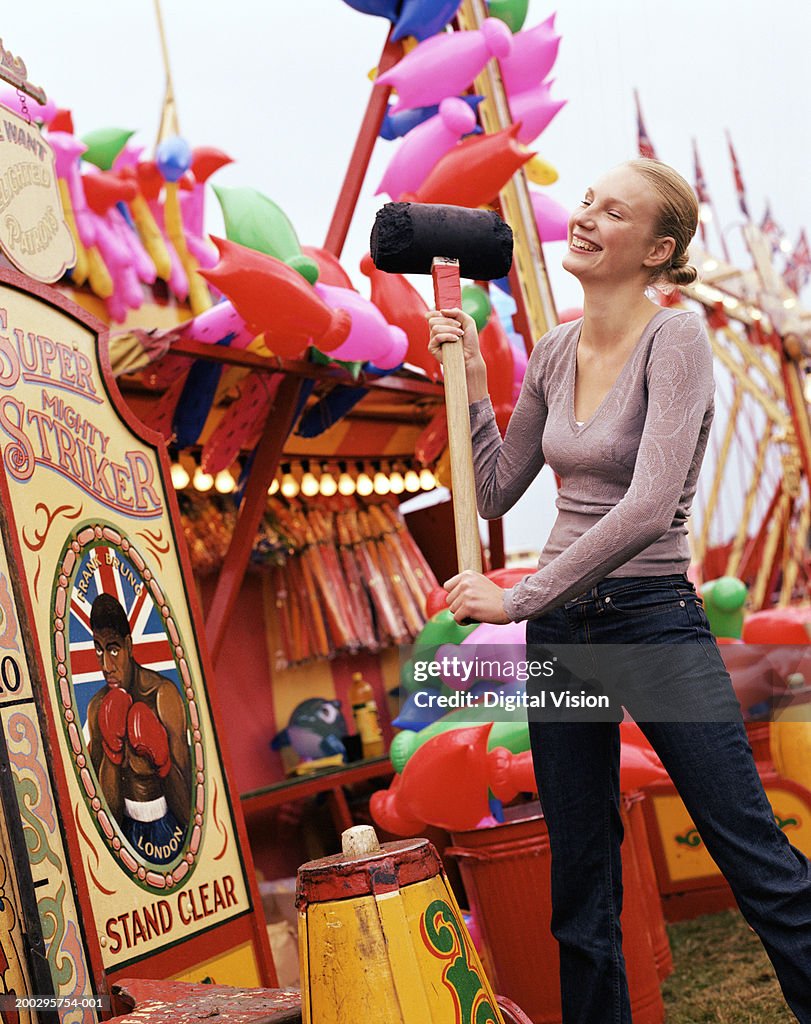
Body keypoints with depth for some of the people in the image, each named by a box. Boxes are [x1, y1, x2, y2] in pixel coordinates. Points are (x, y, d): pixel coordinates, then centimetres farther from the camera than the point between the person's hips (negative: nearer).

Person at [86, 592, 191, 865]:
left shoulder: (163, 694, -12)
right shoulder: (97, 708, -1)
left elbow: (188, 809, -11)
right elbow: (109, 815, -5)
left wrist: (161, 765, -30)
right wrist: (111, 753, -19)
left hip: (172, 828, -1)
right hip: (130, 830, 2)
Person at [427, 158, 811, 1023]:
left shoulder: (675, 337, -13)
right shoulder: (554, 353, 8)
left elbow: (648, 507, -24)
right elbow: (496, 492, 14)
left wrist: (516, 601, -20)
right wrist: (470, 381, 5)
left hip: (655, 620, -6)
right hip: (560, 627, 6)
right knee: (580, 889, 12)